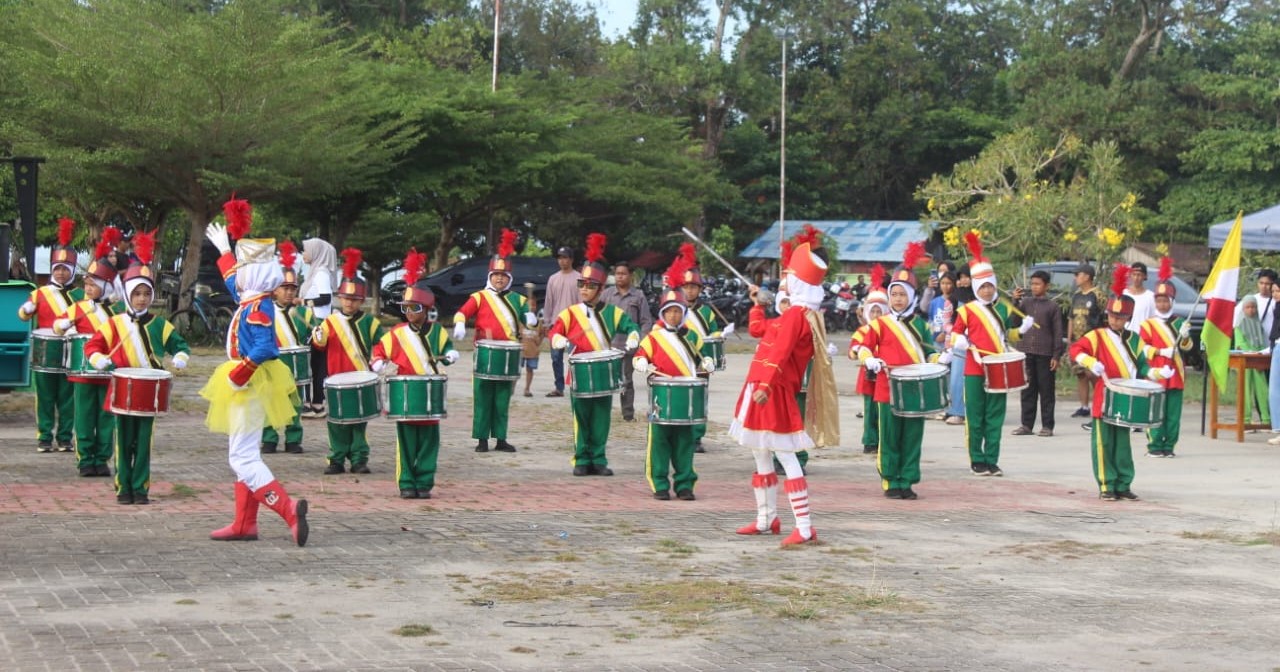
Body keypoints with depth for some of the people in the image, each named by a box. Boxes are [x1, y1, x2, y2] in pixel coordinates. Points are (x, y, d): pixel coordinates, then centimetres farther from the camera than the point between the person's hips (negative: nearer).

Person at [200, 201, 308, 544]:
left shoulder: (257, 309, -19)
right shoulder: (251, 300, 9)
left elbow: (263, 349, -31)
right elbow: (233, 281, 31)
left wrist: (237, 376, -26)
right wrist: (224, 250, 40)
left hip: (251, 386, -10)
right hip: (250, 386, 10)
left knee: (243, 458, -13)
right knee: (243, 456, 13)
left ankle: (288, 509, -22)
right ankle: (244, 525, 18)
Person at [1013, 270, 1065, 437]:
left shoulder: (1052, 306, 0)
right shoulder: (1026, 302, 9)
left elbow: (1058, 333, -1)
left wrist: (1056, 356, -7)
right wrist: (1015, 301, -11)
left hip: (1045, 354, -3)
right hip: (1026, 352, 3)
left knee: (1046, 391, 2)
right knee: (1027, 390, 8)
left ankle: (1047, 426, 7)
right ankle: (1027, 424, 14)